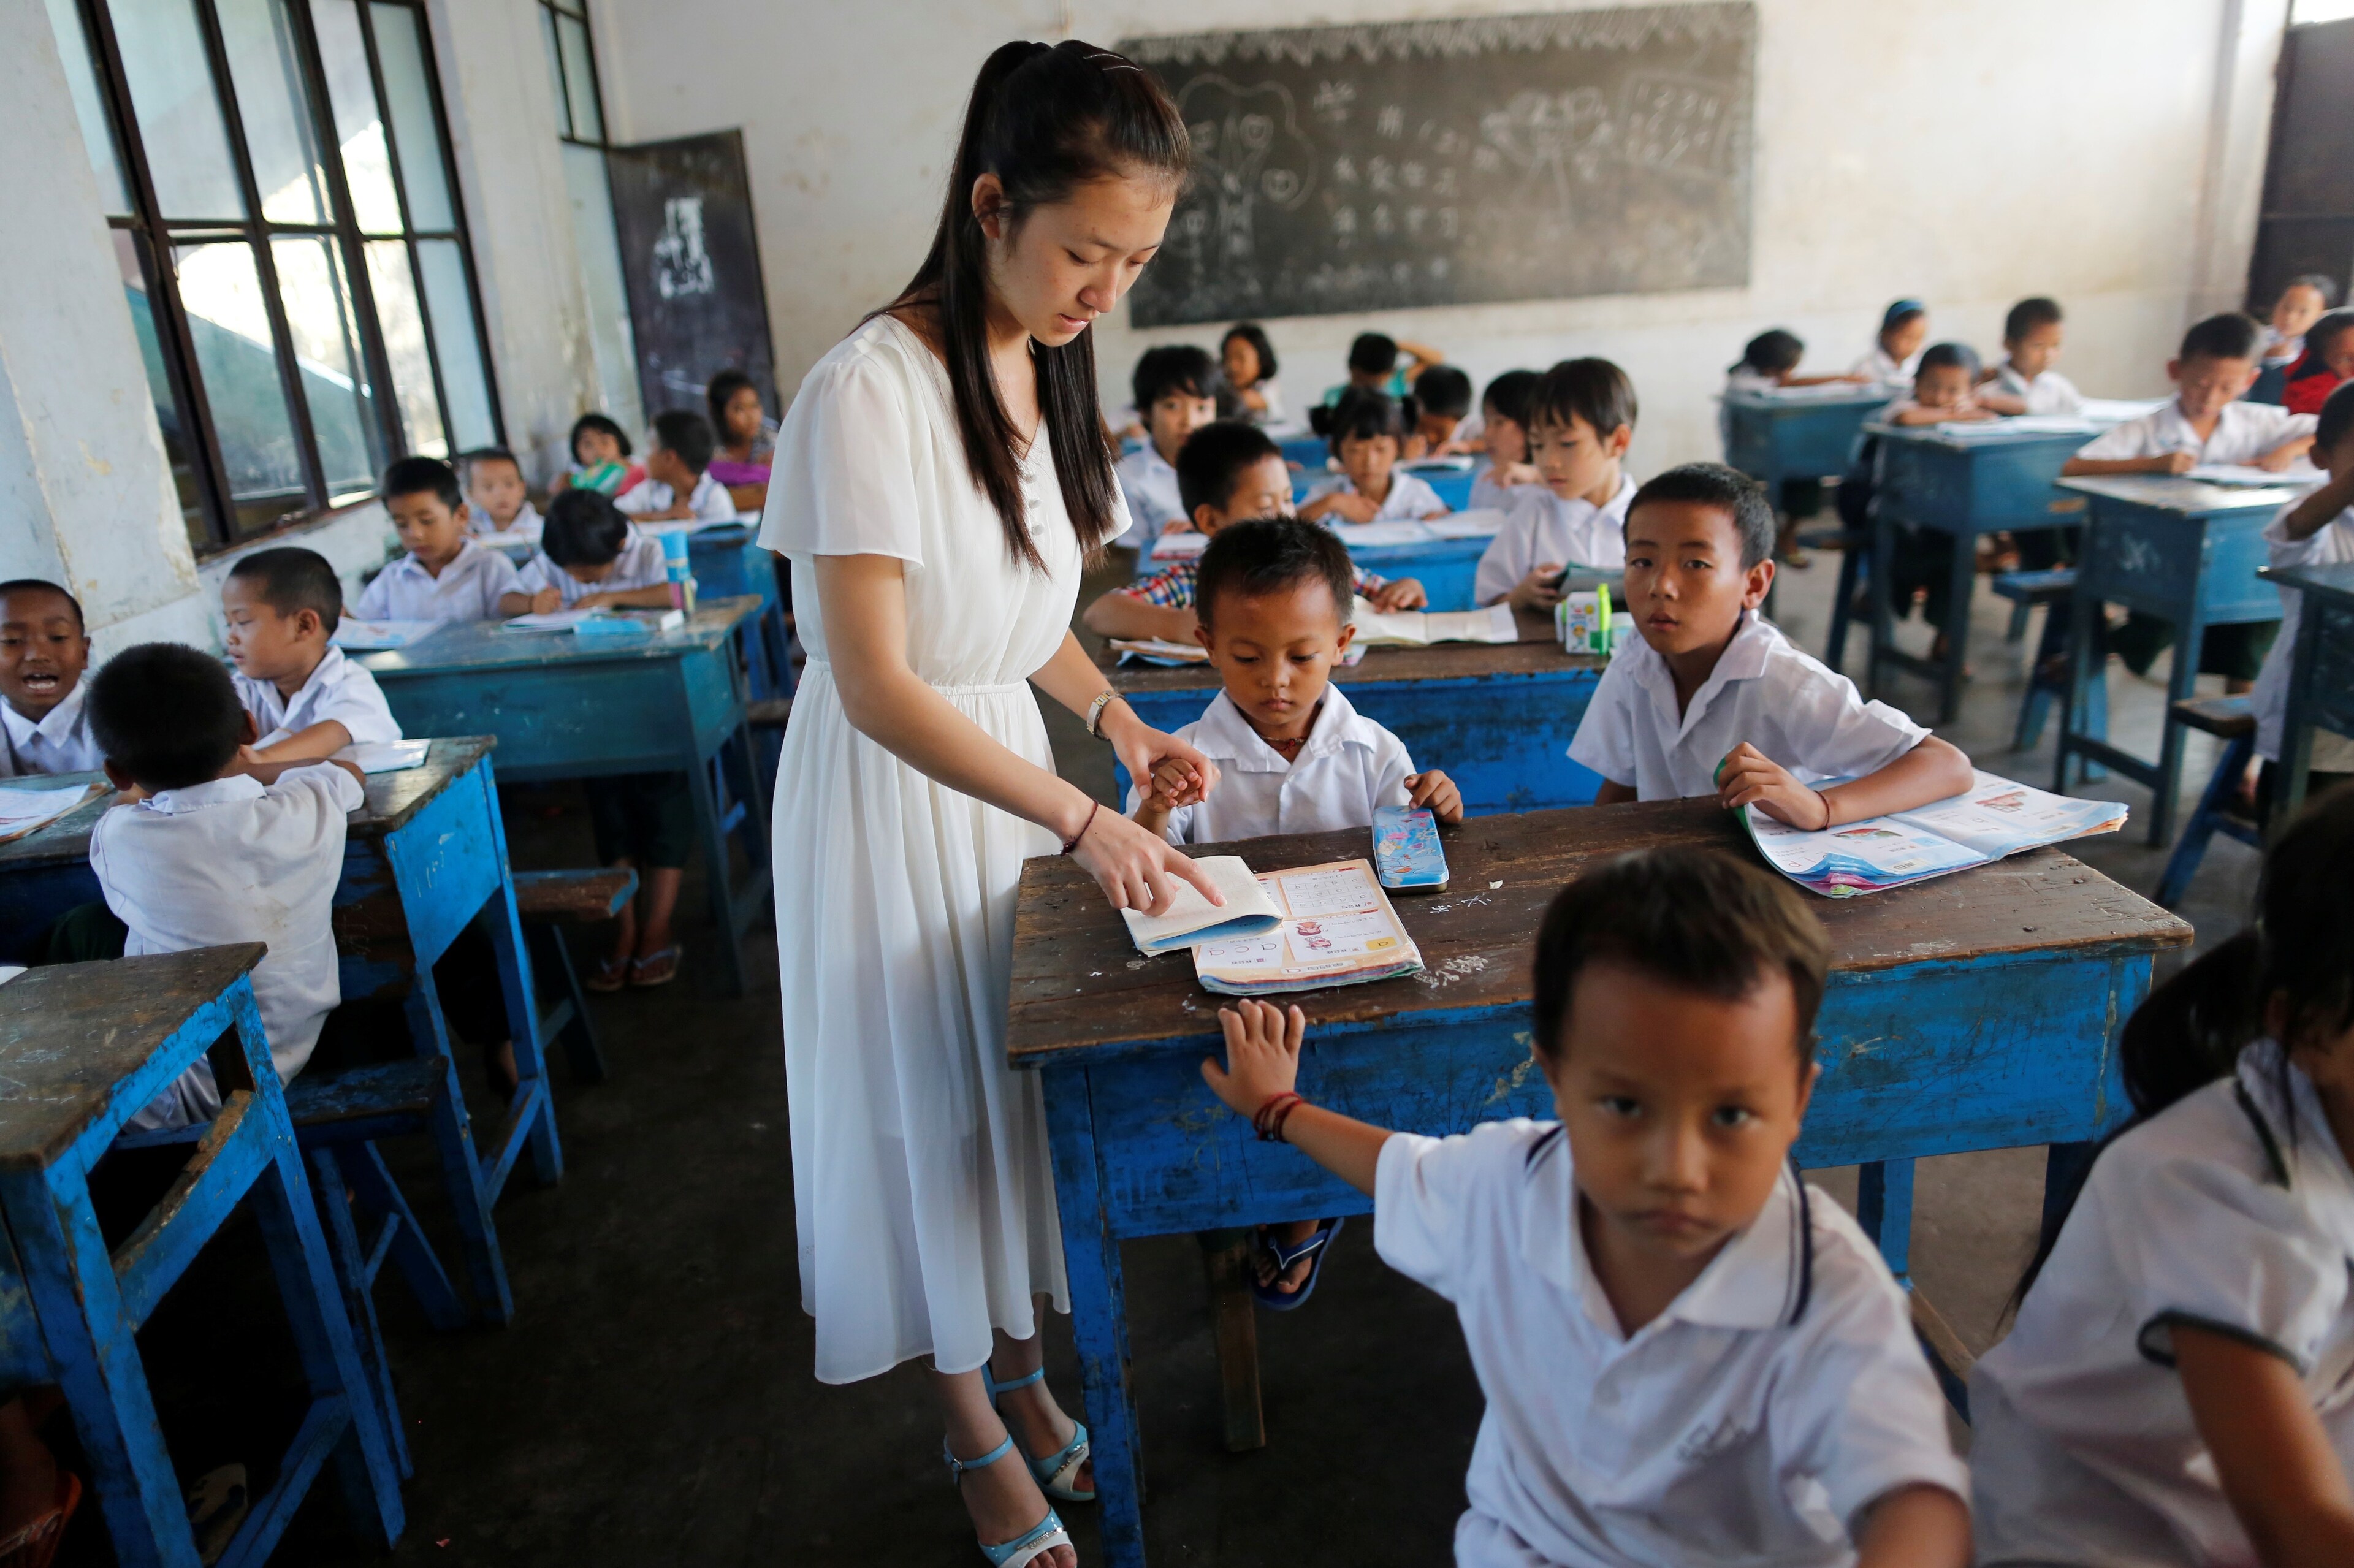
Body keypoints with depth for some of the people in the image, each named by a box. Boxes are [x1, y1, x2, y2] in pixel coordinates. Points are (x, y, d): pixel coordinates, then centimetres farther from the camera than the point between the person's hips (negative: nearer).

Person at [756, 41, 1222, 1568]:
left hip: (1008, 761, 7)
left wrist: (1114, 714, -2)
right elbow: (878, 684, -26)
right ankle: (977, 1437, 31)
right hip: (892, 790, -7)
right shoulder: (874, 387, -23)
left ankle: (1024, 1374, 40)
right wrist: (1082, 817, -28)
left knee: (1022, 1078, 17)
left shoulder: (1045, 367, 2)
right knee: (931, 1108, 8)